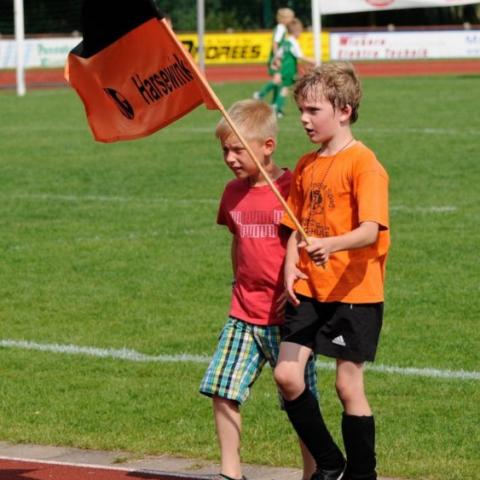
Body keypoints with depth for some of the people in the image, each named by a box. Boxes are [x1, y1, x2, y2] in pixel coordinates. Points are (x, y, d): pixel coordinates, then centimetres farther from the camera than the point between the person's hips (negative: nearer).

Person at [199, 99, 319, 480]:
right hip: (243, 314, 6)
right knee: (222, 389, -2)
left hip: (286, 314, -6)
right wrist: (239, 284, 15)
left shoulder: (293, 189, -11)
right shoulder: (234, 193, 8)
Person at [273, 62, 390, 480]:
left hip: (354, 291, -6)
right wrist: (291, 267, -2)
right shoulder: (306, 166, 12)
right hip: (310, 290, 6)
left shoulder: (363, 163, -11)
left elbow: (371, 230, -21)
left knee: (349, 384, -1)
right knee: (286, 374, -4)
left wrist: (332, 245, -39)